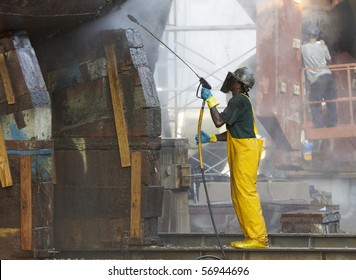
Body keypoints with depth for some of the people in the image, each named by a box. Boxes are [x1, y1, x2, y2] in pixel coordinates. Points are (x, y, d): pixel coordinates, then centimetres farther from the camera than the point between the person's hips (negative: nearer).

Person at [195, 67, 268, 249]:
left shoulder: (239, 101, -11)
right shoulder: (240, 101, 21)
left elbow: (219, 121, -19)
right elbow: (232, 133, 23)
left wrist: (210, 100, -10)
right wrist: (211, 139, 17)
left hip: (245, 151, -11)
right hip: (240, 151, 11)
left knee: (246, 194, -12)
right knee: (238, 196, 11)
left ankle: (258, 238, -14)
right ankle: (251, 236, 12)